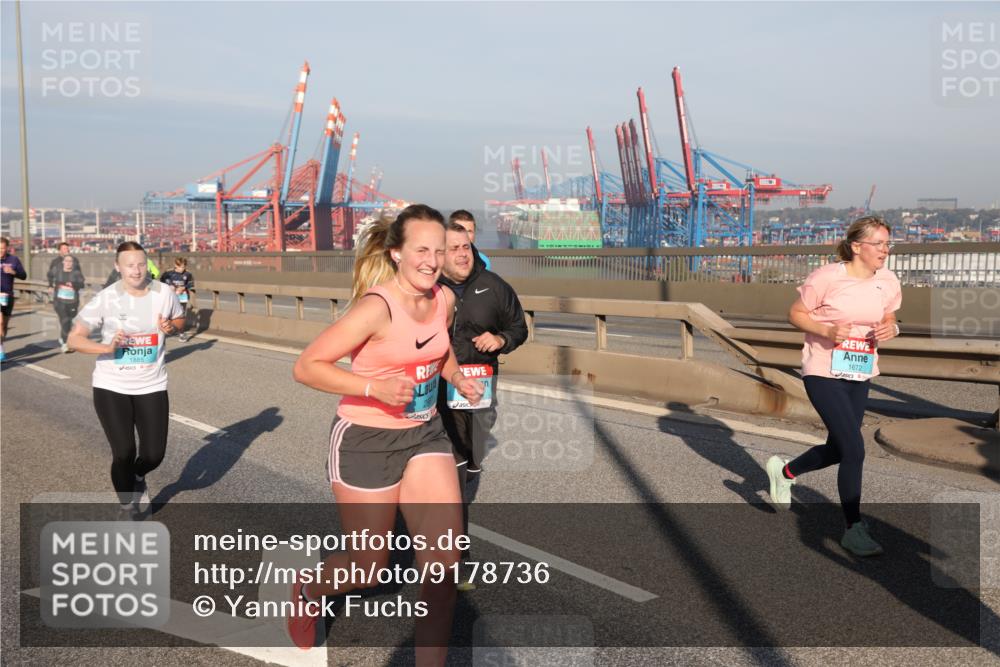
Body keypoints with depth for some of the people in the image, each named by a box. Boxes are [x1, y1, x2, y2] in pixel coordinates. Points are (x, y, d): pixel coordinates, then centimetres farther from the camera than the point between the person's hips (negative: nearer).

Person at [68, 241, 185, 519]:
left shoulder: (164, 293, -6)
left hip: (152, 386, 2)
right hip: (111, 387, -2)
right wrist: (106, 348, -27)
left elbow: (180, 319, 14)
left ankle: (137, 476, 41)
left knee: (154, 454, 3)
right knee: (123, 453, -1)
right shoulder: (105, 299, -13)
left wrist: (170, 326, -10)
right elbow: (74, 338, -10)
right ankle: (127, 508, 26)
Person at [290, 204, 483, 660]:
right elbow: (306, 367, -21)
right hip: (367, 439, -6)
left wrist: (458, 379, 3)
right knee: (369, 568, 10)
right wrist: (374, 387, -31)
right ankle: (307, 590, 44)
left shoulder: (444, 299, -2)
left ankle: (431, 660, 13)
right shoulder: (377, 307, -23)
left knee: (445, 558, -4)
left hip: (424, 434, 6)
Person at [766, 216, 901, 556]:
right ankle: (854, 530, 2)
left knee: (837, 449, 15)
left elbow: (889, 319, 16)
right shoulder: (826, 277, -15)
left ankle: (784, 471, 44)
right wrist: (827, 330, -23)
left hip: (859, 376, 7)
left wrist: (891, 328, -8)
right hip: (823, 374, -7)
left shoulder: (888, 282, 1)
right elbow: (796, 314, -7)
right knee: (854, 450, -12)